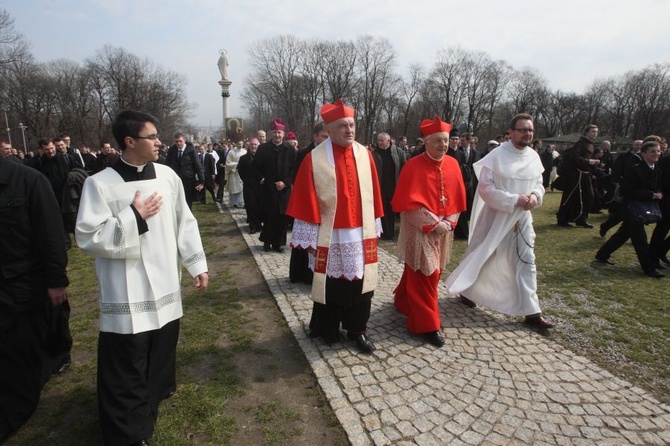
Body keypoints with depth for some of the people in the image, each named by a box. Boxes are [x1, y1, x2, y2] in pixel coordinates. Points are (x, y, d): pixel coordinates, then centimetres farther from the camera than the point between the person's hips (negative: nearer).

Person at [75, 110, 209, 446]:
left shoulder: (167, 176, 1)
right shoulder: (100, 183, -11)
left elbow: (184, 223, 6)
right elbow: (88, 238, -12)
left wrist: (197, 264, 6)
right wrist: (134, 216, -19)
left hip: (165, 286, 5)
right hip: (126, 295, -4)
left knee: (160, 353, 22)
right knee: (126, 367, 6)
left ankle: (154, 396, 49)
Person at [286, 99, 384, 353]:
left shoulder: (365, 155, 2)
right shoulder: (314, 159, -9)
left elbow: (373, 194, 7)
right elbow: (307, 200, -8)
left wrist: (374, 228, 8)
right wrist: (309, 236, -8)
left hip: (361, 234, 3)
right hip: (330, 236, -3)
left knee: (360, 283, 11)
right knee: (330, 285, 12)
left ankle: (357, 329, 30)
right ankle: (328, 329, 33)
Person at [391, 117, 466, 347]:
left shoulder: (453, 164, 4)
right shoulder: (413, 166, -14)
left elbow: (458, 198, 8)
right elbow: (408, 203, -18)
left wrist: (449, 223, -6)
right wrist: (433, 224, -19)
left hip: (444, 231, 7)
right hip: (420, 231, -7)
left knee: (433, 274, 19)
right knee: (423, 277, 0)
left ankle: (403, 300, 41)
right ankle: (427, 324, 12)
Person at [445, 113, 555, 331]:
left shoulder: (534, 157, 3)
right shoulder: (496, 156, -14)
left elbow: (538, 183, 12)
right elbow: (485, 189, -17)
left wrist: (535, 196, -11)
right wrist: (515, 200, -23)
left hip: (523, 219, 5)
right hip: (496, 217, -5)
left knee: (526, 263, 6)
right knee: (482, 258, 11)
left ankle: (531, 311, 16)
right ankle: (466, 289, 36)